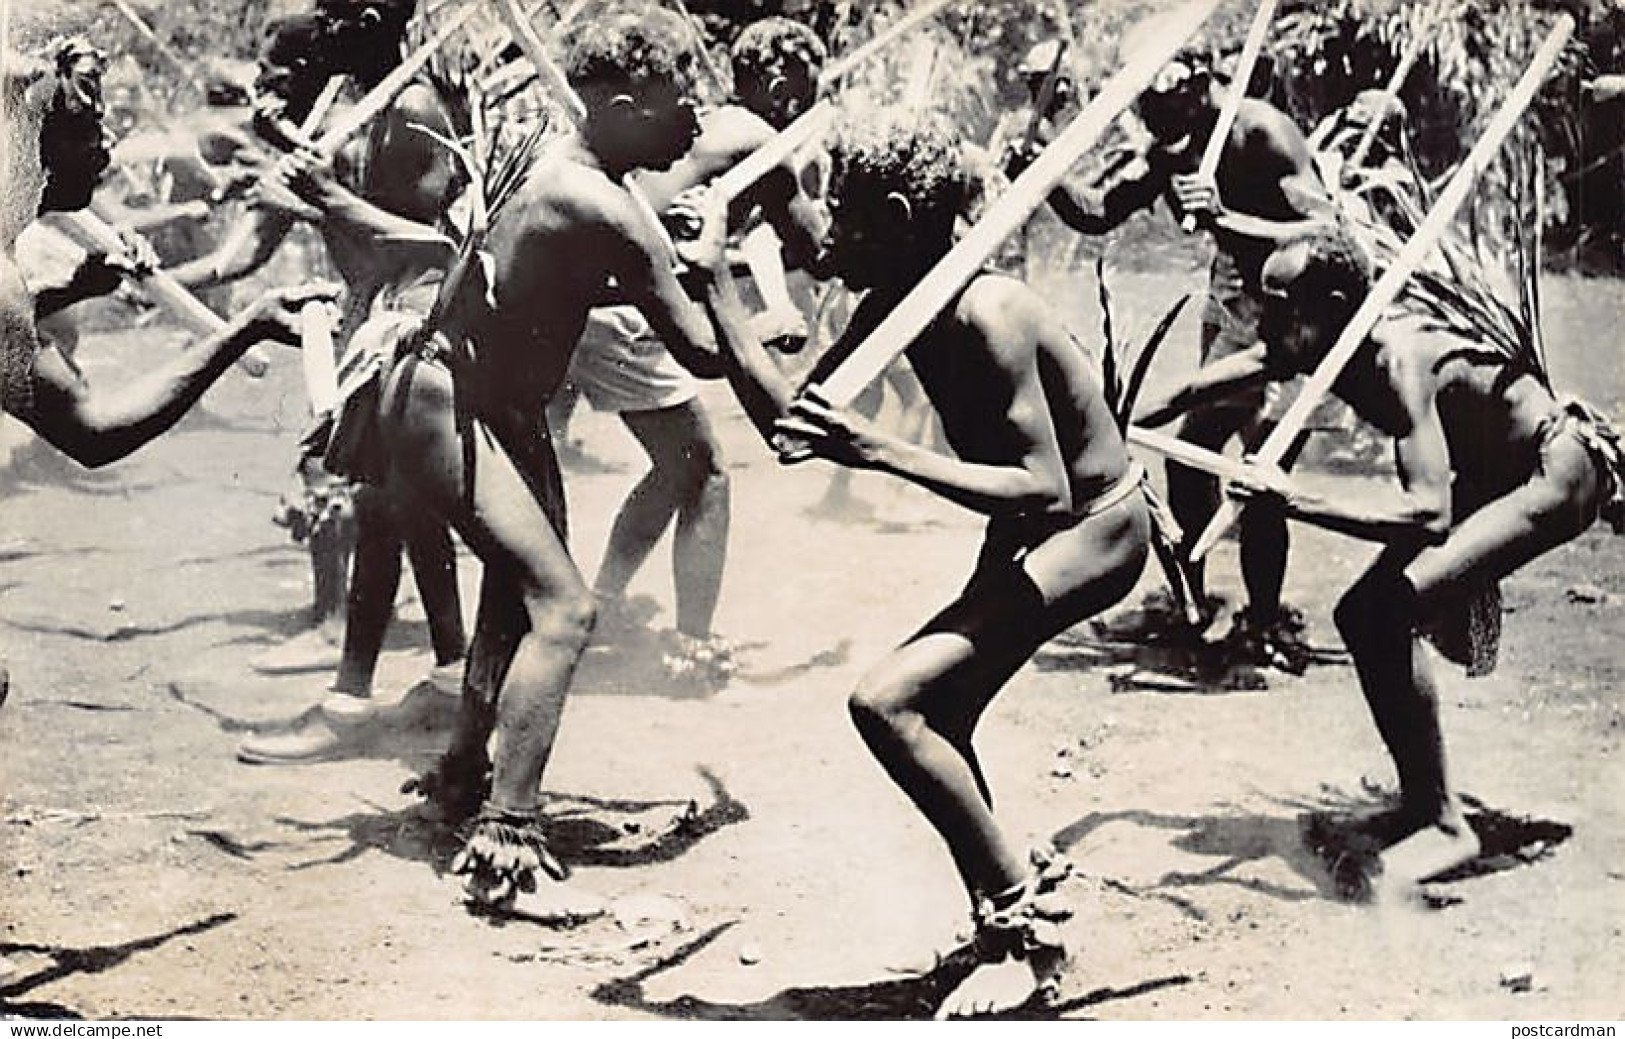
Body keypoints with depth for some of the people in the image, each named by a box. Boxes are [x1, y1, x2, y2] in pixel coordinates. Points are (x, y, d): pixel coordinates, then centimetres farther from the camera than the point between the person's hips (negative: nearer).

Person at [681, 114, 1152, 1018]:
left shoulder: (984, 313, -28)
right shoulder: (897, 302, -1)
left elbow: (1044, 491, -33)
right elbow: (790, 417, 1)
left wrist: (884, 452, -36)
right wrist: (716, 280, -2)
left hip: (1095, 530, -10)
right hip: (1030, 530, 10)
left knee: (889, 701, -20)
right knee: (935, 725, 15)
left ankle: (1026, 922, -9)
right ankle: (1013, 927, 28)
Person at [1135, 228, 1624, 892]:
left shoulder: (1398, 359, -33)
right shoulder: (1325, 346, -8)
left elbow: (1429, 516, -43)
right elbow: (1198, 391, 7)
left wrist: (1295, 503, -46)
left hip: (1557, 471, -9)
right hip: (1489, 476, 9)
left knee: (1389, 614, -23)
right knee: (1363, 614, 4)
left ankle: (1443, 825, -14)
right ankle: (1421, 805, 17)